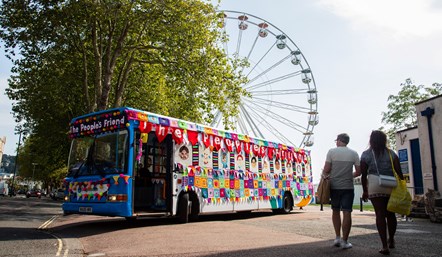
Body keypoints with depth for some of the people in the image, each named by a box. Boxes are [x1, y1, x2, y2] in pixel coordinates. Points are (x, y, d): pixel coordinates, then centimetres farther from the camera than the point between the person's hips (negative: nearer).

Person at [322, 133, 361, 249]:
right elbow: (358, 171, 4)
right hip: (348, 187, 0)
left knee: (335, 211, 15)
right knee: (347, 213, 0)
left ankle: (337, 238, 15)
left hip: (334, 186, 0)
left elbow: (326, 170, -7)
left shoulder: (331, 151, -3)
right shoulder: (354, 153, 3)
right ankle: (344, 241, -1)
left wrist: (324, 174, 14)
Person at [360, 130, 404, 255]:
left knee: (380, 214, -1)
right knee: (391, 214, 16)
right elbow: (399, 172, 2)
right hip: (392, 186, 2)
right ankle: (391, 240, 31)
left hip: (375, 185, -2)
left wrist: (365, 191, 8)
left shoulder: (366, 154, 2)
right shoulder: (391, 153, 7)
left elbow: (364, 175, 1)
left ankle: (385, 246, -5)